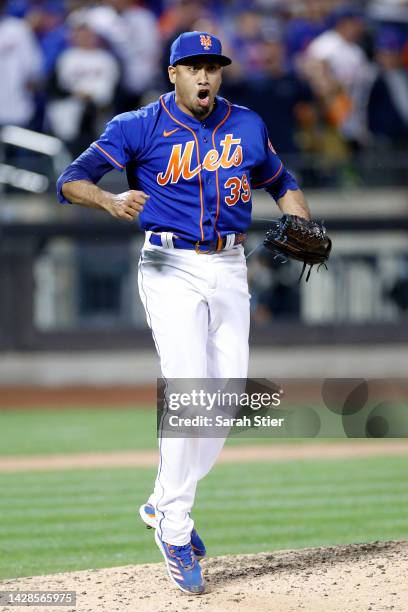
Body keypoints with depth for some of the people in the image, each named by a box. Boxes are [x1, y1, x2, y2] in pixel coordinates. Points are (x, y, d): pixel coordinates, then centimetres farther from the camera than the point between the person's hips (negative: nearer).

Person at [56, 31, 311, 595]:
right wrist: (112, 201, -30)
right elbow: (71, 180, -9)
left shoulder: (247, 126, 10)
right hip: (171, 268, -5)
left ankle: (164, 505, 21)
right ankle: (175, 530, -8)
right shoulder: (140, 127, -4)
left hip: (229, 270, 5)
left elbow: (281, 183, 24)